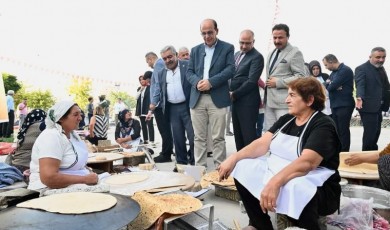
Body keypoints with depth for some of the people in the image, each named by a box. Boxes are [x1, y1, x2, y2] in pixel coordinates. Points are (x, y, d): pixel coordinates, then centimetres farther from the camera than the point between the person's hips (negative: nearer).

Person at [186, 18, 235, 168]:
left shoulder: (227, 48, 7)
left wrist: (211, 82, -16)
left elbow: (230, 69, -5)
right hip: (197, 99, 4)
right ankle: (200, 168, 15)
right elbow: (189, 72, 12)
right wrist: (197, 82, -10)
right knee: (199, 137, 6)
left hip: (217, 98, -3)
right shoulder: (195, 50, 18)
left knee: (218, 137, 0)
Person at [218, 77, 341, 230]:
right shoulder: (286, 120, 9)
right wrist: (233, 158, -15)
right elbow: (263, 143, -1)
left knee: (294, 190, -39)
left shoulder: (323, 125, -15)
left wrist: (275, 182, -44)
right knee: (243, 167, -6)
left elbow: (306, 162, -31)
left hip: (317, 189, -7)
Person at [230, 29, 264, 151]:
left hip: (247, 101, -8)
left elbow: (252, 81, -18)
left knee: (248, 134, -3)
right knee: (238, 133, 13)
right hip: (235, 100, 8)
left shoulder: (257, 57, -10)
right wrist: (231, 93, 4)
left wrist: (234, 94, -13)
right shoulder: (237, 54, 16)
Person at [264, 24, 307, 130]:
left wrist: (278, 83, -16)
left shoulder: (295, 53, -5)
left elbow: (301, 76, -13)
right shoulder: (271, 53, 20)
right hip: (269, 101, 8)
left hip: (284, 101, -8)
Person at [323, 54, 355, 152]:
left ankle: (344, 152, 6)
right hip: (335, 106, 9)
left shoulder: (345, 70, -13)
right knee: (336, 130, 13)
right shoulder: (334, 72, 16)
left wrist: (329, 83, 2)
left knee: (343, 130, -2)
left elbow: (332, 86, -20)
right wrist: (330, 84, -13)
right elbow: (326, 85, 8)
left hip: (344, 106, -9)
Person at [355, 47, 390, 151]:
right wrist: (359, 98, -40)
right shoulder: (362, 69, -10)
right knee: (369, 134, -8)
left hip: (378, 107, 8)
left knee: (376, 133, 14)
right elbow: (360, 85, -23)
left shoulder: (381, 69, 16)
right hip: (368, 107, -8)